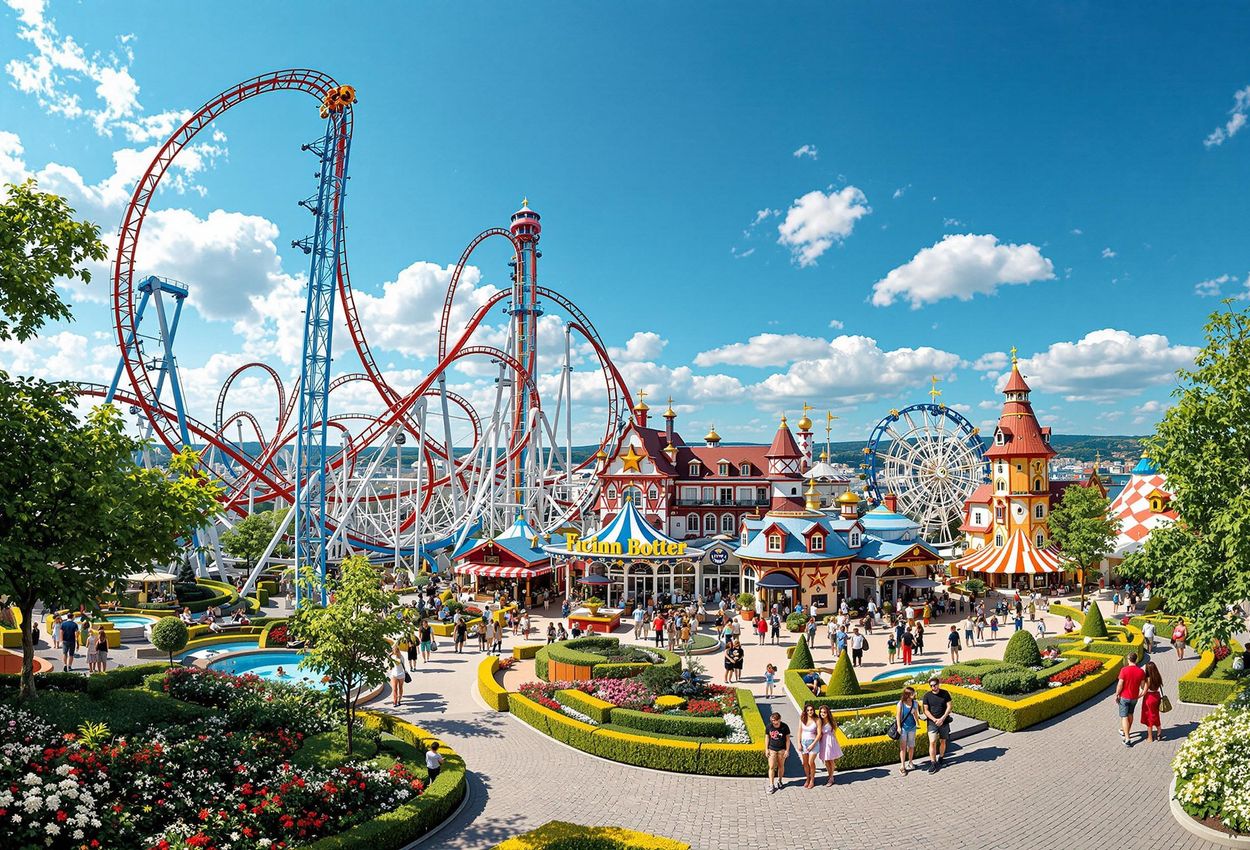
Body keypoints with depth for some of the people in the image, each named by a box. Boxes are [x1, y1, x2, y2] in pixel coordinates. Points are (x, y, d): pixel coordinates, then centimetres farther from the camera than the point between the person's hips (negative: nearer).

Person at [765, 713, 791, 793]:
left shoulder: (784, 727, -13)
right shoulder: (769, 726, -8)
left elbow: (787, 739, -4)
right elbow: (767, 737, 4)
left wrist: (787, 750, -6)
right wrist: (767, 749, 3)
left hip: (782, 749, -1)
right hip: (772, 749, 1)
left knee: (781, 766, 12)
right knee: (771, 767, -4)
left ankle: (779, 781, 34)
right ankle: (771, 785, 1)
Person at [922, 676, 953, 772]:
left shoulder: (945, 693, -2)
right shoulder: (927, 696, -3)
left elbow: (949, 707, -3)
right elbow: (926, 710, -2)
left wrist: (942, 719, -12)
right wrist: (935, 719, -15)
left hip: (944, 722, 1)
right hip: (932, 722, -1)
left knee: (943, 741, 11)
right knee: (932, 742, -9)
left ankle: (941, 758, 33)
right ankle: (933, 763, -3)